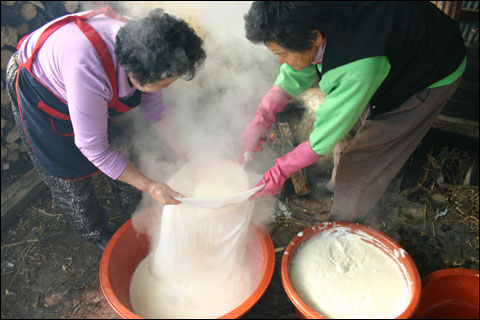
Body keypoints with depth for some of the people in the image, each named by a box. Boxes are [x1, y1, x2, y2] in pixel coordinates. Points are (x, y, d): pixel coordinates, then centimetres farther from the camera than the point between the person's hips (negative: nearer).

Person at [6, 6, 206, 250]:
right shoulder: (88, 71, -46)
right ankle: (95, 234, 33)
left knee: (123, 151, 8)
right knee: (69, 177, 7)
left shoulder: (142, 50, -25)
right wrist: (149, 186, -31)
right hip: (37, 94, -5)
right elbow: (93, 149, -36)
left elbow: (154, 108, -8)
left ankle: (135, 212, 34)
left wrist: (182, 154, -11)